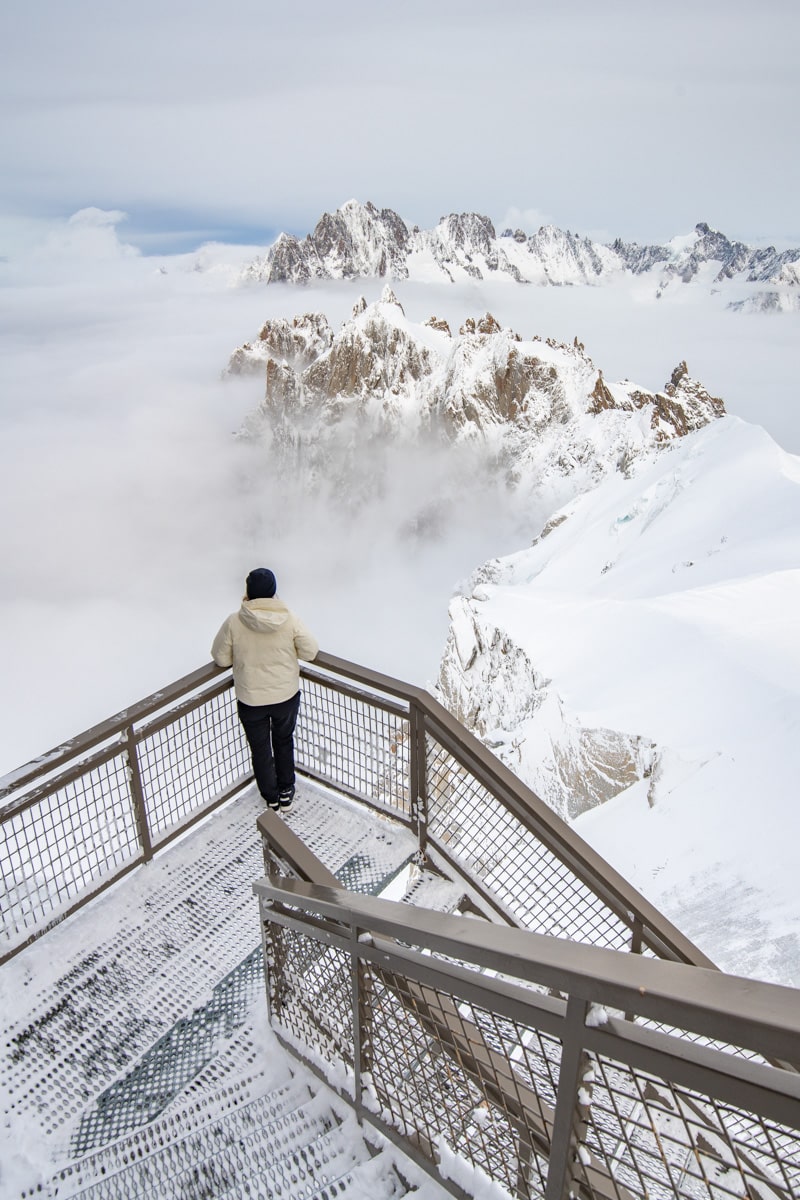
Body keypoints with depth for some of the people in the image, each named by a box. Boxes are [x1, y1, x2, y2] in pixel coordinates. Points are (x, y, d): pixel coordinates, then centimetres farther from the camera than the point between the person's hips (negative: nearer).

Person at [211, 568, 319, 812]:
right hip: (286, 695, 1)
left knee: (260, 749, 19)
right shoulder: (289, 620, -16)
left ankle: (272, 799, 34)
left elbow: (221, 658, -7)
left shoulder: (234, 622, -18)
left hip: (251, 700, -1)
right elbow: (310, 652, -8)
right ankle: (286, 793, 38)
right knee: (284, 742, 25)